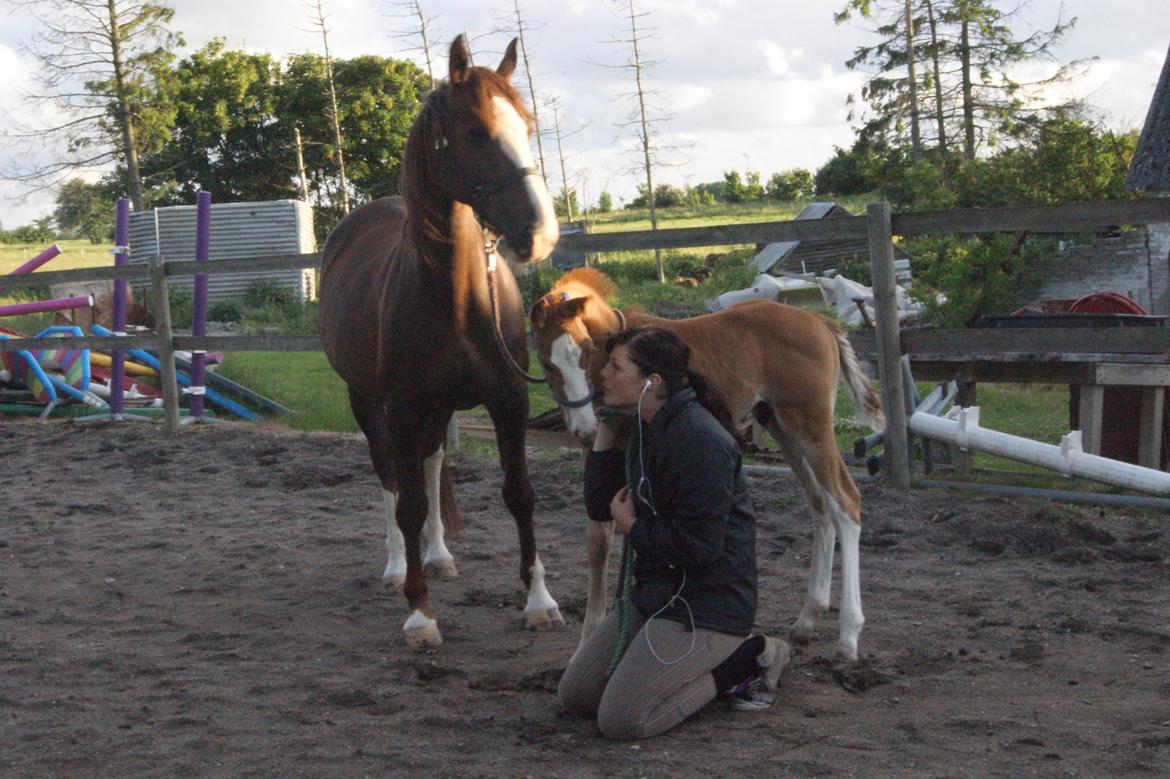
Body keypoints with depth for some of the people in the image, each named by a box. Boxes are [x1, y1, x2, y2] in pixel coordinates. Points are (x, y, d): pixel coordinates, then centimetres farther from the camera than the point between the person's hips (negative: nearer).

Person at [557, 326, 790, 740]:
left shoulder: (702, 441, -24)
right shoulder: (643, 430, 7)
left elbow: (697, 546, -27)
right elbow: (600, 505, 9)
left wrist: (633, 526, -10)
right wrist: (605, 427, 3)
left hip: (706, 606, -10)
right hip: (656, 590, 10)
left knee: (619, 720, -14)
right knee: (574, 695, 10)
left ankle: (744, 659, 2)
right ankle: (718, 660, 15)